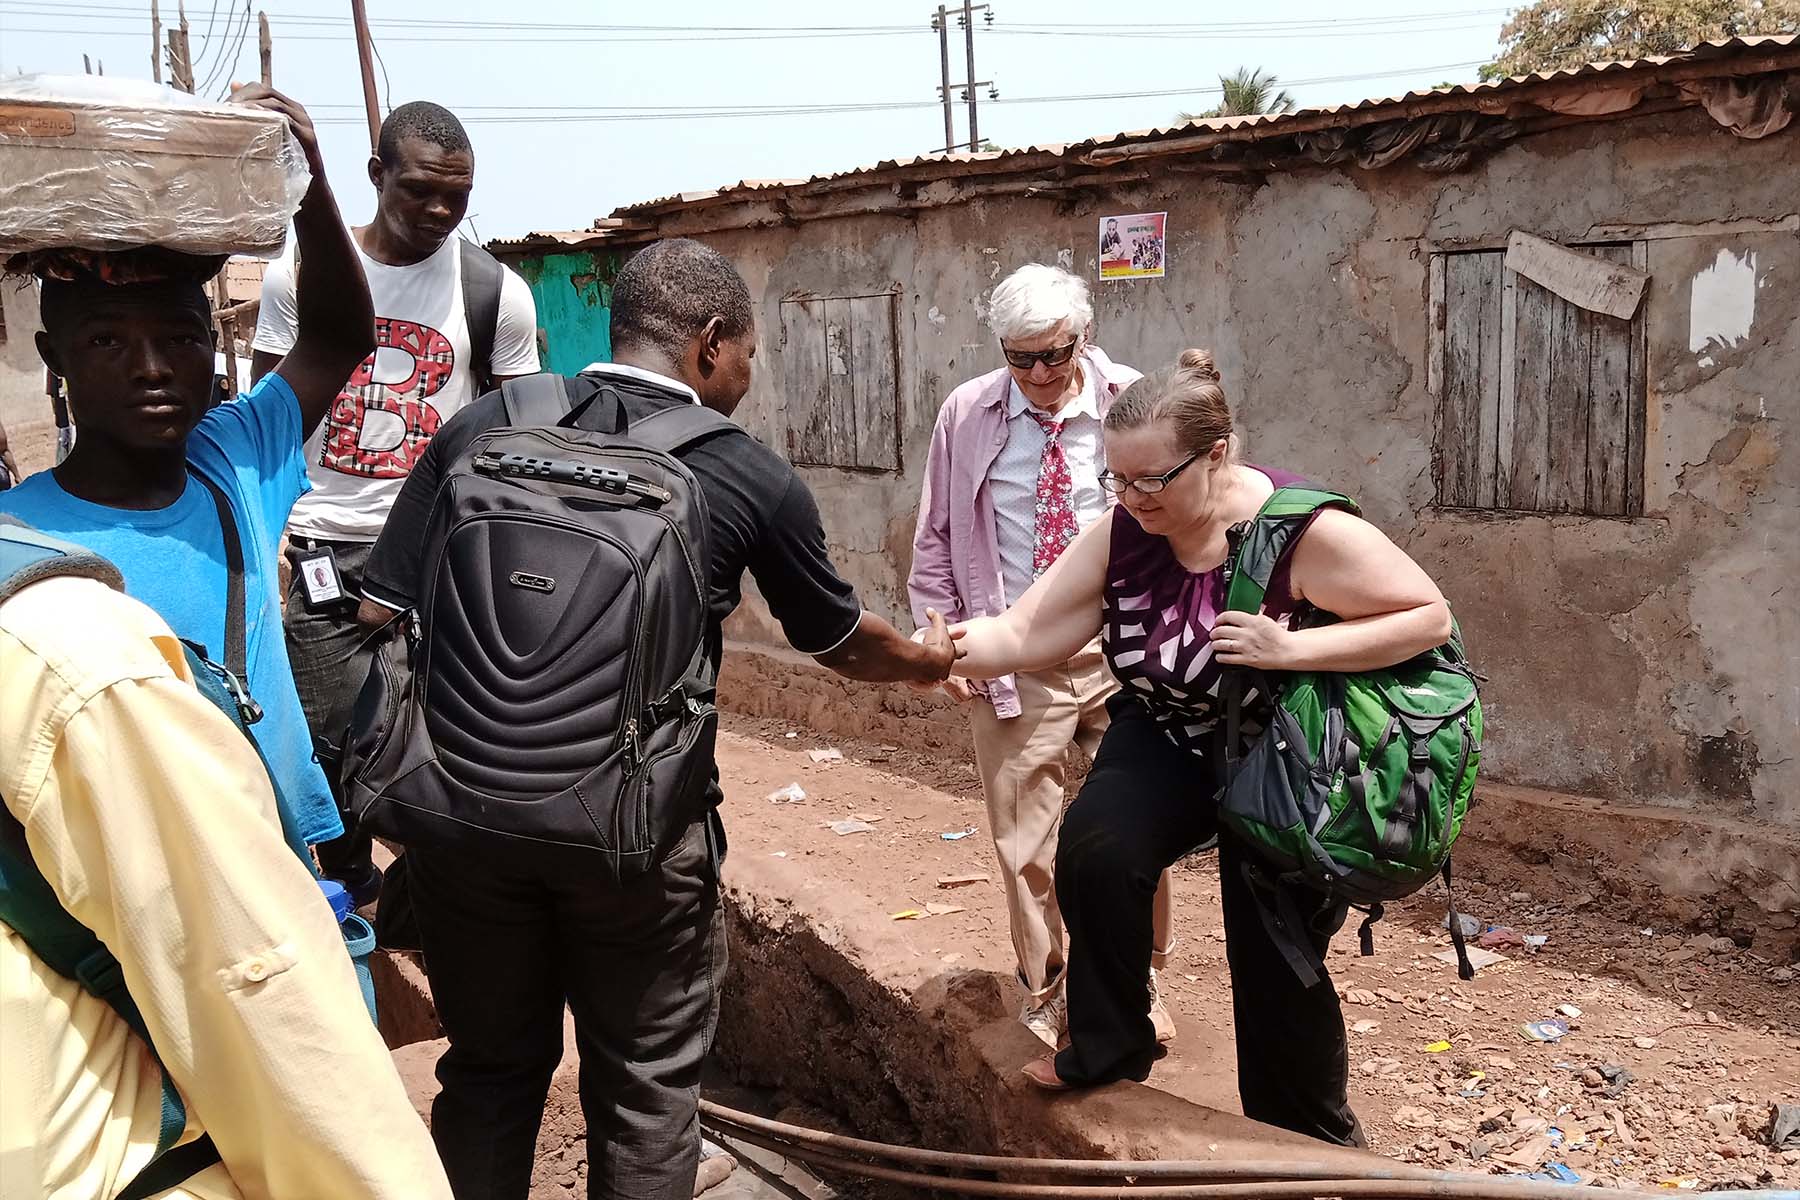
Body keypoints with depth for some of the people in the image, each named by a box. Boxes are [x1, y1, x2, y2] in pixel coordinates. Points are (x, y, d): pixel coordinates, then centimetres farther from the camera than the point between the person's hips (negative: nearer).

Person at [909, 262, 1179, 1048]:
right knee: (1025, 837, 7)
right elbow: (936, 538, 7)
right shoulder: (967, 416, -1)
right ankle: (1044, 992, 30)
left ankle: (1139, 981, 32)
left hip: (1126, 653, 0)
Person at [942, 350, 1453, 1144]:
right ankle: (1107, 1047, -2)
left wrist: (1292, 648, -32)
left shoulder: (1306, 533, -27)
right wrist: (957, 648, -39)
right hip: (1167, 740, 3)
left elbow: (1430, 617, -22)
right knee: (1093, 847, -26)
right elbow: (1025, 633, -17)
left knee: (1276, 963, 3)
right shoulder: (1120, 535, -15)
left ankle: (1311, 1145, 31)